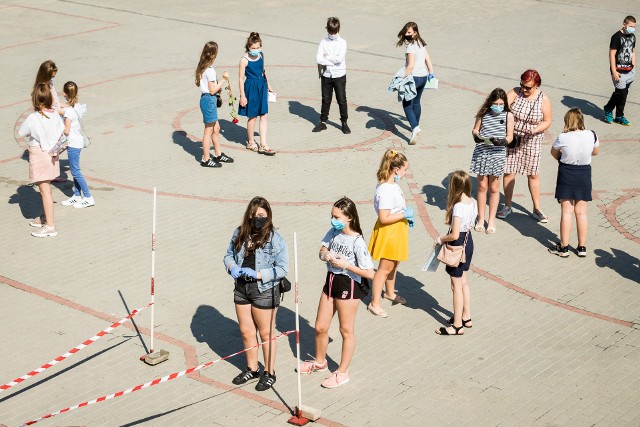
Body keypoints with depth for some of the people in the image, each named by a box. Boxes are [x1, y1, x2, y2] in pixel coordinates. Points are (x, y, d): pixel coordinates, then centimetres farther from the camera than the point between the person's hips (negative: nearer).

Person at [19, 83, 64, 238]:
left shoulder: (32, 118, -21)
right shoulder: (55, 114, -5)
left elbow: (22, 133, -7)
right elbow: (62, 131, 4)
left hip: (39, 155, -7)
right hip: (52, 154, 7)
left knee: (45, 190, -2)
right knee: (45, 188, 21)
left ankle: (50, 226, 1)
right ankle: (45, 218, 34)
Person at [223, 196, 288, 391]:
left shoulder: (275, 238, -15)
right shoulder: (240, 233, 2)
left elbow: (282, 268, -16)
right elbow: (229, 254, 14)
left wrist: (257, 274, -23)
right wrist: (232, 267, -8)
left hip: (264, 290, -6)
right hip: (241, 288, 6)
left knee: (266, 333, 8)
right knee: (246, 332, 16)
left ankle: (269, 373, 23)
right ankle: (252, 369, 35)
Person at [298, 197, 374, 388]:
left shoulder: (357, 242, -21)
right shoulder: (334, 232, -1)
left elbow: (369, 273, -23)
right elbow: (322, 250, 14)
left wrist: (345, 265, -24)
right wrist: (325, 255, -9)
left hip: (348, 286, -7)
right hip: (331, 281, 7)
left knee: (346, 330, 9)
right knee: (320, 327, 16)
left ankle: (342, 372, 23)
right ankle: (320, 362, 40)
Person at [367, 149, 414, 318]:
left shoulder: (392, 184, 2)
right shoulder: (386, 191, -30)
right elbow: (384, 218, -30)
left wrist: (406, 215, 6)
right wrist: (404, 214, -22)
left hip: (397, 230, 10)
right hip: (388, 232, -10)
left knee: (395, 263, 25)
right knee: (385, 267, 1)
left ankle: (390, 292, 47)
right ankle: (374, 304, 11)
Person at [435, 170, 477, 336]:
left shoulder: (458, 207, -26)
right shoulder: (473, 203, -1)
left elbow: (454, 235, -27)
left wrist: (441, 239, -10)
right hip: (468, 242, 9)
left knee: (456, 286, 2)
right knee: (464, 283, 21)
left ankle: (457, 325, 11)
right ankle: (466, 317, 34)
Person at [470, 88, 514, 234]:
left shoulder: (508, 115, -3)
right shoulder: (483, 114, 0)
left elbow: (510, 136, -3)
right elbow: (475, 129, 9)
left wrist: (502, 141, -23)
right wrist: (476, 135, -13)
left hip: (498, 154, -1)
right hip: (482, 152, 1)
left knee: (494, 188, 8)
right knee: (482, 186, 8)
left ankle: (491, 221, 17)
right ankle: (481, 219, 19)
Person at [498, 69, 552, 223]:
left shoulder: (543, 99, -8)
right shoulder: (514, 93, -9)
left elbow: (547, 121, -4)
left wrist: (534, 130, -22)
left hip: (531, 142, 0)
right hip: (512, 139, 0)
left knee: (533, 174, 9)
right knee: (509, 172, 5)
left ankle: (537, 209, 21)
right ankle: (507, 206, 22)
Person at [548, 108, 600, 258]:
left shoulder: (563, 138, -17)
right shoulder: (592, 135, -9)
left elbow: (554, 153, 2)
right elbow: (595, 152, 10)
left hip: (566, 174, -3)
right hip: (584, 174, 3)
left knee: (567, 211, 4)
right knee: (581, 212, 10)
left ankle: (563, 247, 8)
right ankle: (582, 247, 15)